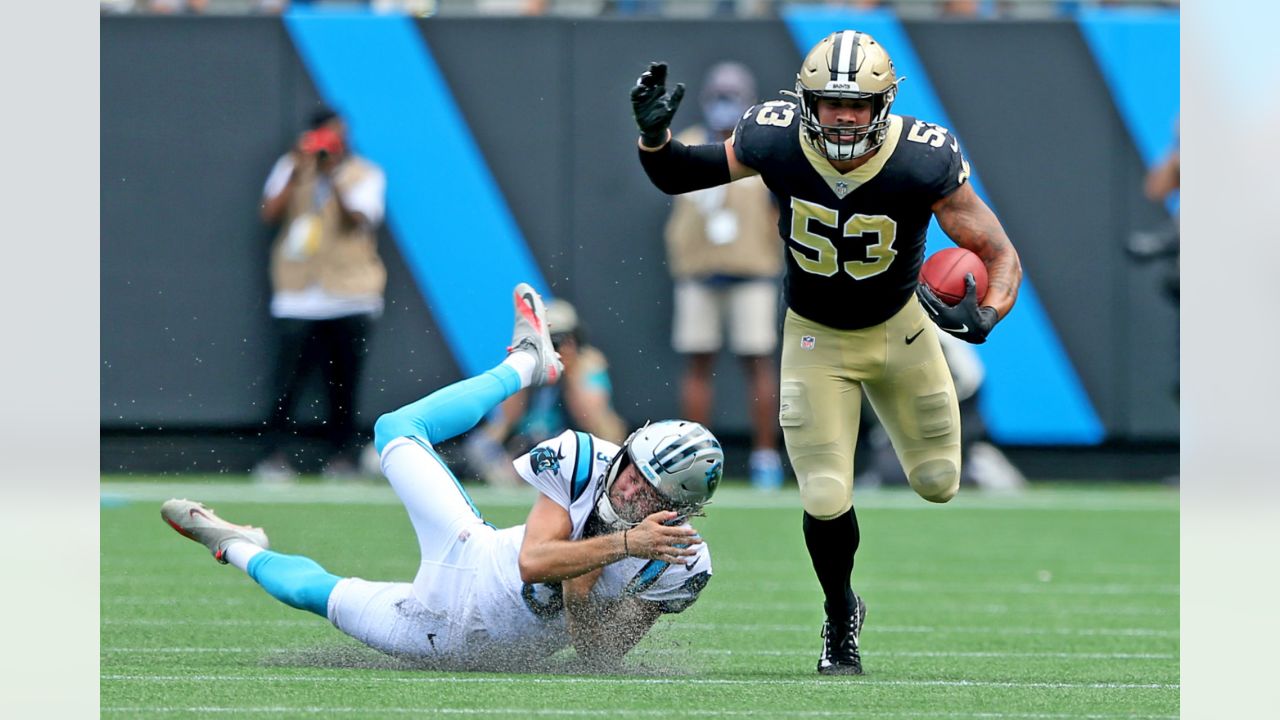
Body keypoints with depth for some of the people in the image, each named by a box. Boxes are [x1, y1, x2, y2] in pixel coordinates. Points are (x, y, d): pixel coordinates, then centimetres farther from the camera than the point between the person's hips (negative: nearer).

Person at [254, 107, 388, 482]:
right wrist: (298, 171, -11)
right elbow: (270, 212, -3)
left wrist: (334, 176, -18)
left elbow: (357, 218, -10)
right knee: (287, 377, -8)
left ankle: (341, 455, 8)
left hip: (348, 293, 0)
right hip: (297, 293, 0)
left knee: (344, 380, 0)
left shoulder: (365, 174, 7)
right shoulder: (291, 167, 11)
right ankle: (274, 455, -5)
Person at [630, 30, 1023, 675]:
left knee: (938, 483, 12)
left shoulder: (925, 162, -29)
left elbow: (999, 255, -22)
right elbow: (674, 177, -10)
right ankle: (841, 622, 24)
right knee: (826, 500, -6)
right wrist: (654, 136, -31)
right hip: (816, 341, -1)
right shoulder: (775, 142, -26)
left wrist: (986, 315, -42)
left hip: (900, 326, 1)